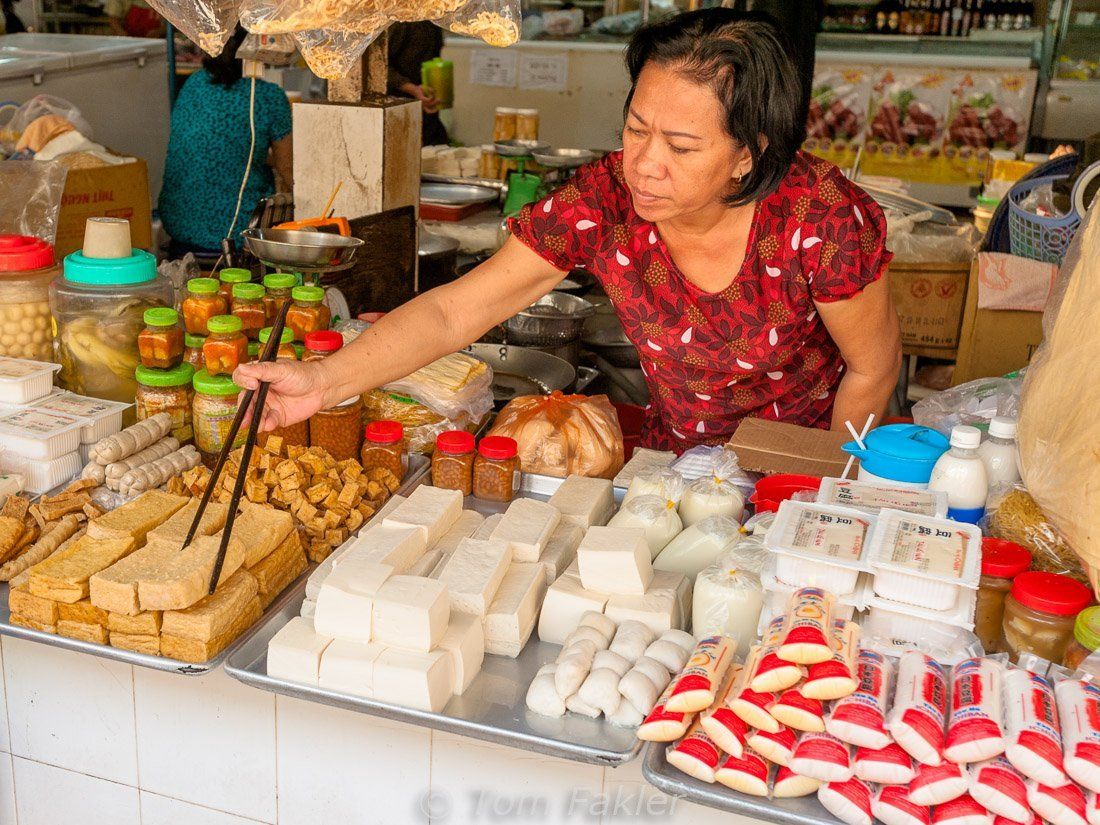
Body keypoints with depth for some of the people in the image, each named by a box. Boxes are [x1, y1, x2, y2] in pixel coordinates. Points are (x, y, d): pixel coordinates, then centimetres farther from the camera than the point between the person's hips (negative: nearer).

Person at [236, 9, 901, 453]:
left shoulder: (819, 218, -28)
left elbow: (874, 367, -11)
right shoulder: (603, 202, -22)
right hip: (675, 454, 2)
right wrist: (326, 380, -37)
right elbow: (453, 311, -23)